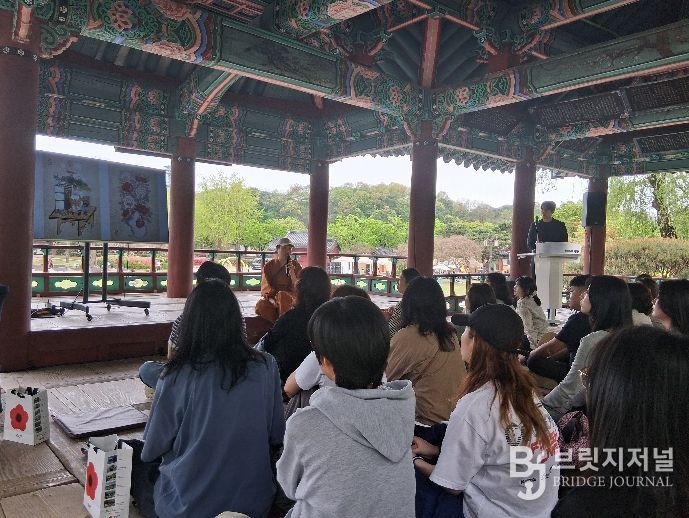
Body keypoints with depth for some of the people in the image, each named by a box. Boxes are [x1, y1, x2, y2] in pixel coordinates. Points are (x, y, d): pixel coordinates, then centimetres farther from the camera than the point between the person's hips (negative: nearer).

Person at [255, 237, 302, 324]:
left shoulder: (296, 266, 3)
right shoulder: (268, 266, 5)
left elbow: (297, 288, -3)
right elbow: (266, 288, 1)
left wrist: (292, 273, -19)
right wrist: (272, 300, -19)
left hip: (290, 298, -1)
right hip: (271, 297, 1)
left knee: (281, 295, -37)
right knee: (261, 305, -32)